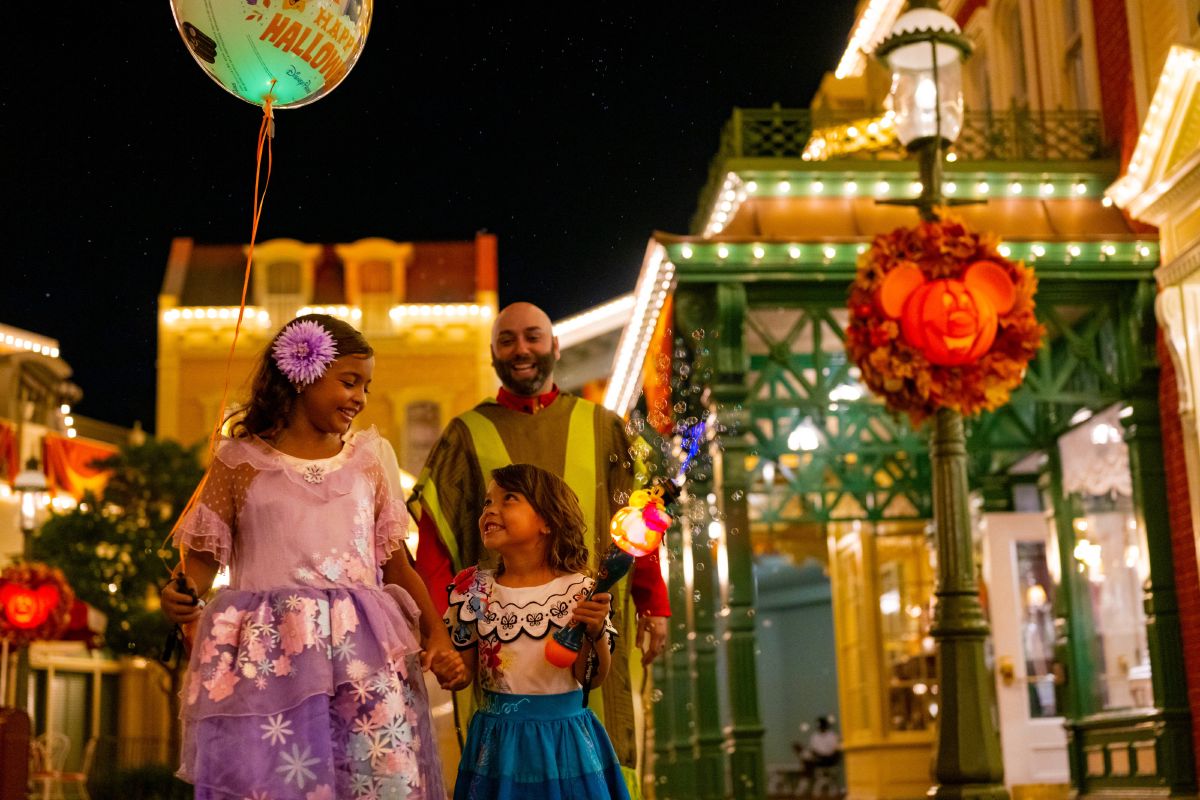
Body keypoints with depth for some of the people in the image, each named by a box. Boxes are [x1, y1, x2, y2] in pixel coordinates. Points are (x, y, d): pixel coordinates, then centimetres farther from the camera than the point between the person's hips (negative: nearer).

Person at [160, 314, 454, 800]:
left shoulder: (369, 458, 12)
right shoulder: (241, 461, 5)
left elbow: (396, 561, 14)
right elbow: (205, 553, 6)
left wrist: (435, 631, 5)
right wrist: (182, 597, -15)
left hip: (362, 654, 2)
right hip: (267, 656, -2)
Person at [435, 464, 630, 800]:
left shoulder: (578, 590, -6)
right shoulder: (474, 591, -1)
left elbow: (591, 677, -5)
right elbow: (466, 668, 5)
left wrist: (595, 631, -21)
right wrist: (454, 672, -16)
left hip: (564, 738, -1)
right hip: (499, 739, 1)